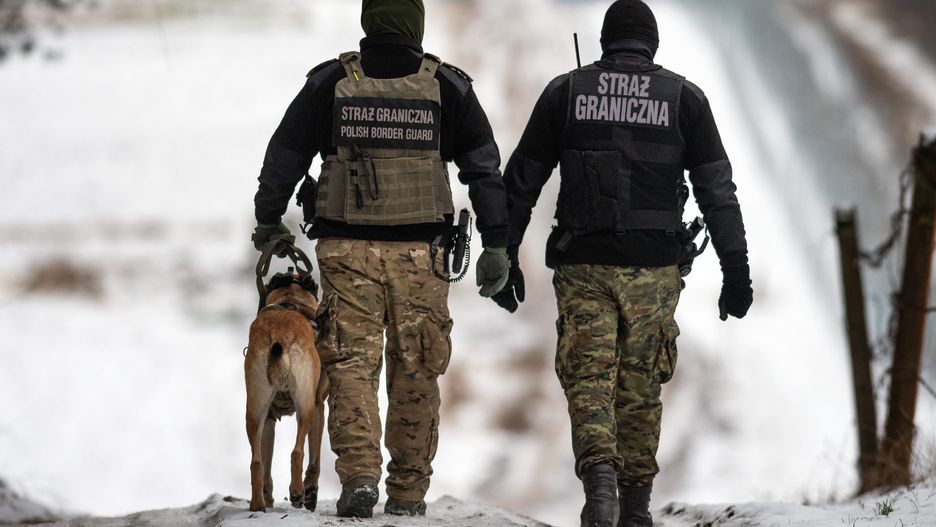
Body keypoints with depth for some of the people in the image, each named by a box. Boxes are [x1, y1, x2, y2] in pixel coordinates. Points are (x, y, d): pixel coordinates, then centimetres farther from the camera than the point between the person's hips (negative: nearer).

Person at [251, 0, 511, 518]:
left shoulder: (330, 83, 0)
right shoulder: (447, 87, 1)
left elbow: (284, 155, 8)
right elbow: (484, 168, 2)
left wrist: (268, 221, 22)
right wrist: (496, 244, 6)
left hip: (347, 249, 0)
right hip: (419, 252, 0)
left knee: (352, 364, 1)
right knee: (416, 372, 8)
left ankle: (359, 473, -15)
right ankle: (408, 492, 10)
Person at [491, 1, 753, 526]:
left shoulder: (565, 92, 5)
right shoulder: (684, 97, 4)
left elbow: (521, 183, 6)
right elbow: (718, 190, 0)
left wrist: (504, 260, 13)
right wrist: (736, 270, 2)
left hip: (583, 265, 0)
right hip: (654, 266, 0)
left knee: (589, 379, 0)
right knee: (640, 388, 11)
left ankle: (598, 473, -24)